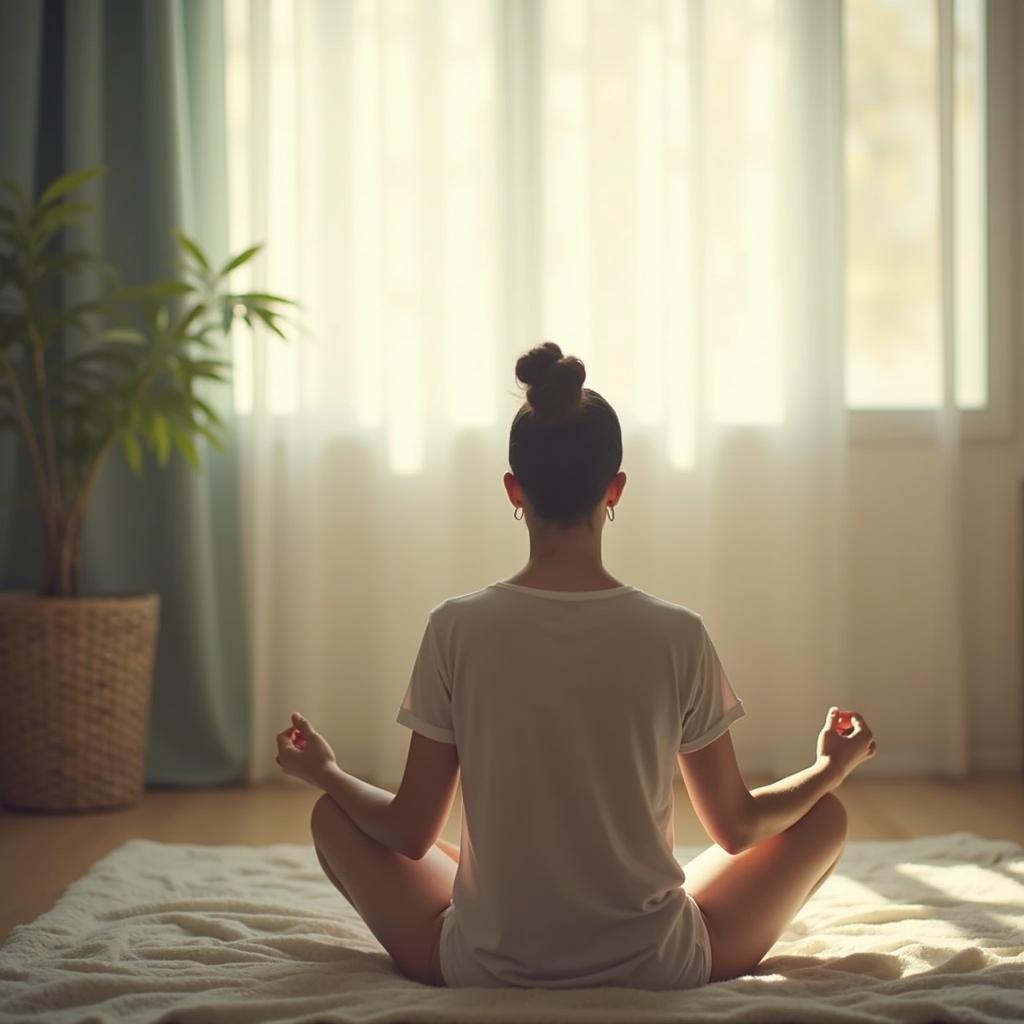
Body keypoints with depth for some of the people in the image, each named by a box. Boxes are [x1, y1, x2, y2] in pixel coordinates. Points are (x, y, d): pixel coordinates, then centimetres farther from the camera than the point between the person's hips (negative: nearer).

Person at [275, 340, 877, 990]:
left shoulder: (457, 628, -11)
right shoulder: (677, 635, -11)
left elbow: (411, 832, -3)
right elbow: (738, 827, 0)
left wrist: (323, 772, 17)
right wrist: (833, 767, 19)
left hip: (487, 970, 0)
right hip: (657, 972, 0)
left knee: (333, 815, 23)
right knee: (826, 815, 22)